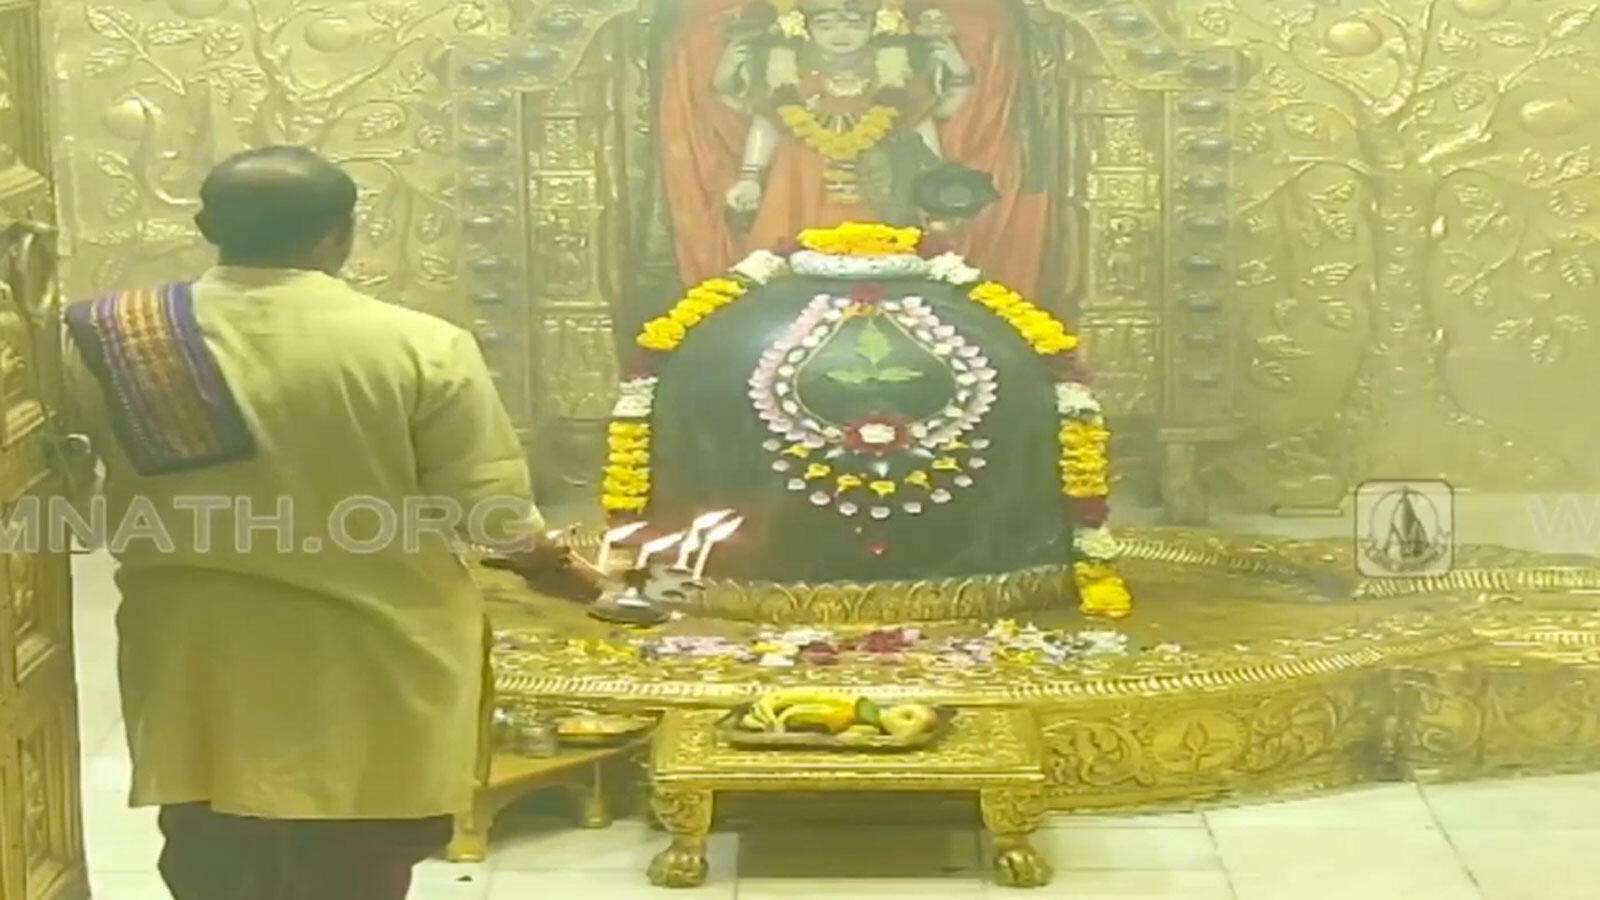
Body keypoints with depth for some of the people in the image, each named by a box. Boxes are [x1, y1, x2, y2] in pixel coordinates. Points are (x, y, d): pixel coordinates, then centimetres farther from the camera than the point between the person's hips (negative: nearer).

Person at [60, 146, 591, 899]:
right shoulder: (420, 348, -15)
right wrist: (541, 549, 9)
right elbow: (486, 504, -11)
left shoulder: (107, 346, -7)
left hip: (195, 668, 2)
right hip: (367, 670, -2)